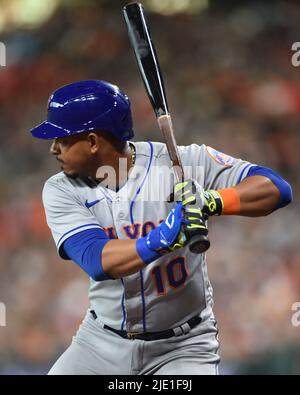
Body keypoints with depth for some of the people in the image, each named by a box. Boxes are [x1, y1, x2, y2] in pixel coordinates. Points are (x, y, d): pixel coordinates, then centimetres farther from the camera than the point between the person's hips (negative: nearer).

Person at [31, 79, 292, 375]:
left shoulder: (183, 162, -12)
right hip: (103, 341, 3)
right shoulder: (61, 191, -7)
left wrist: (213, 201, -35)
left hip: (183, 347, -3)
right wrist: (160, 241, -40)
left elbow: (277, 188, -17)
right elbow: (97, 261, -23)